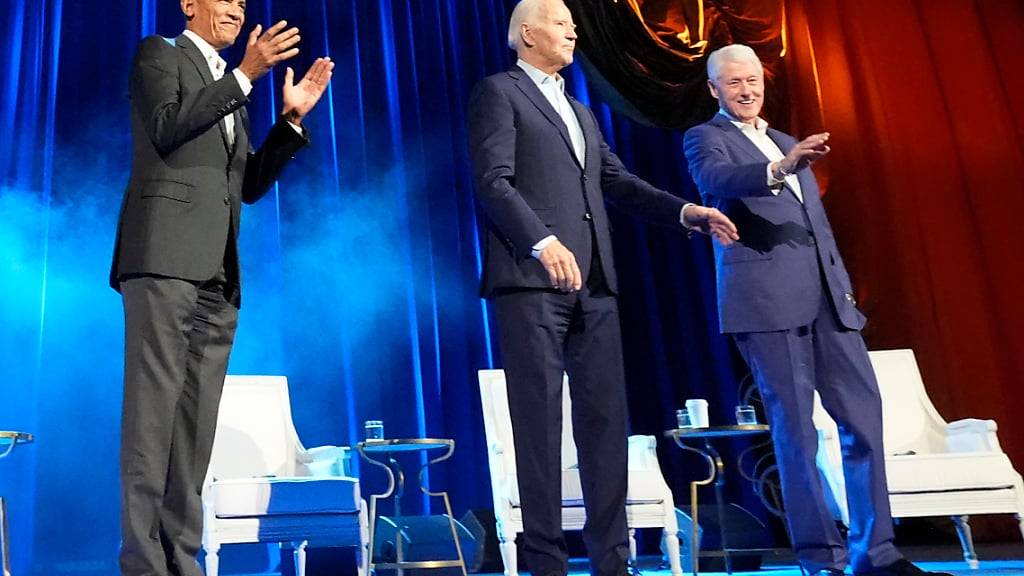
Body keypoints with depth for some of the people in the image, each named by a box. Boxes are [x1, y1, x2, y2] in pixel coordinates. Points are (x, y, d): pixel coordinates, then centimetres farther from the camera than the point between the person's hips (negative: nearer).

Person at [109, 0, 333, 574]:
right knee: (154, 409, -10)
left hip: (218, 273, 7)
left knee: (197, 420, 2)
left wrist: (292, 118, 12)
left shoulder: (230, 88, 28)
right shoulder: (159, 54, 10)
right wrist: (245, 75, -9)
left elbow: (251, 184, 21)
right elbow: (167, 128, -9)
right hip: (166, 256, -7)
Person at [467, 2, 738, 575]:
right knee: (540, 419, -4)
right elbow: (493, 180, -9)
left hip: (594, 283, 7)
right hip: (531, 278, -7)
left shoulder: (581, 112, 28)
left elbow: (618, 181, 21)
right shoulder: (499, 91, 5)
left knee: (606, 417, 4)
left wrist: (686, 211, 8)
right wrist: (543, 241, -22)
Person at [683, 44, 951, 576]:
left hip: (826, 296, 6)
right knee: (795, 426, -6)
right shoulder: (705, 138, 6)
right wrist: (779, 168, -36)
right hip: (765, 298, -6)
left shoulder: (788, 144, 26)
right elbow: (717, 180, -18)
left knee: (863, 412, 1)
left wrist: (843, 284, 15)